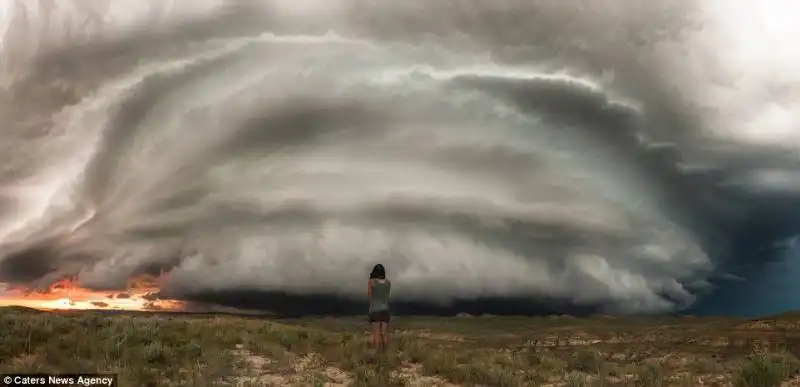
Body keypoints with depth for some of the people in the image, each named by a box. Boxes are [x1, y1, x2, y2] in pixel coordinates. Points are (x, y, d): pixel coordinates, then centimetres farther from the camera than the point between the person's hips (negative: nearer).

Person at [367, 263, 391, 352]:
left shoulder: (372, 281, -5)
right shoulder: (388, 283, 7)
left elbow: (369, 294, 5)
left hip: (374, 310, -3)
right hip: (385, 310, 3)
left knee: (376, 334, -8)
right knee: (385, 334, 1)